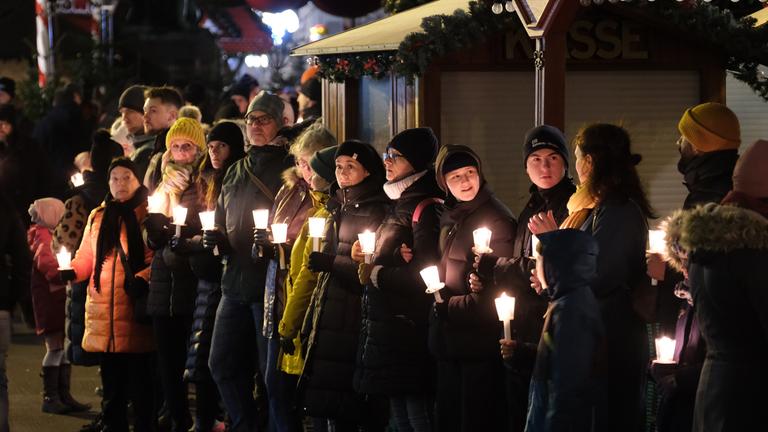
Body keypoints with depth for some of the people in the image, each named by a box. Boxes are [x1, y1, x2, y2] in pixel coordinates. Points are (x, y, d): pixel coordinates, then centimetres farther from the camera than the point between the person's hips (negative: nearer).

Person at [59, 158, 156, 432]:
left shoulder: (148, 215, 1)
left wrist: (143, 278, -24)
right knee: (112, 387, 11)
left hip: (134, 311, -5)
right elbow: (86, 257, 20)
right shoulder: (97, 216, 17)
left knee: (140, 385, -3)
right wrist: (70, 272, 0)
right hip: (103, 315, 5)